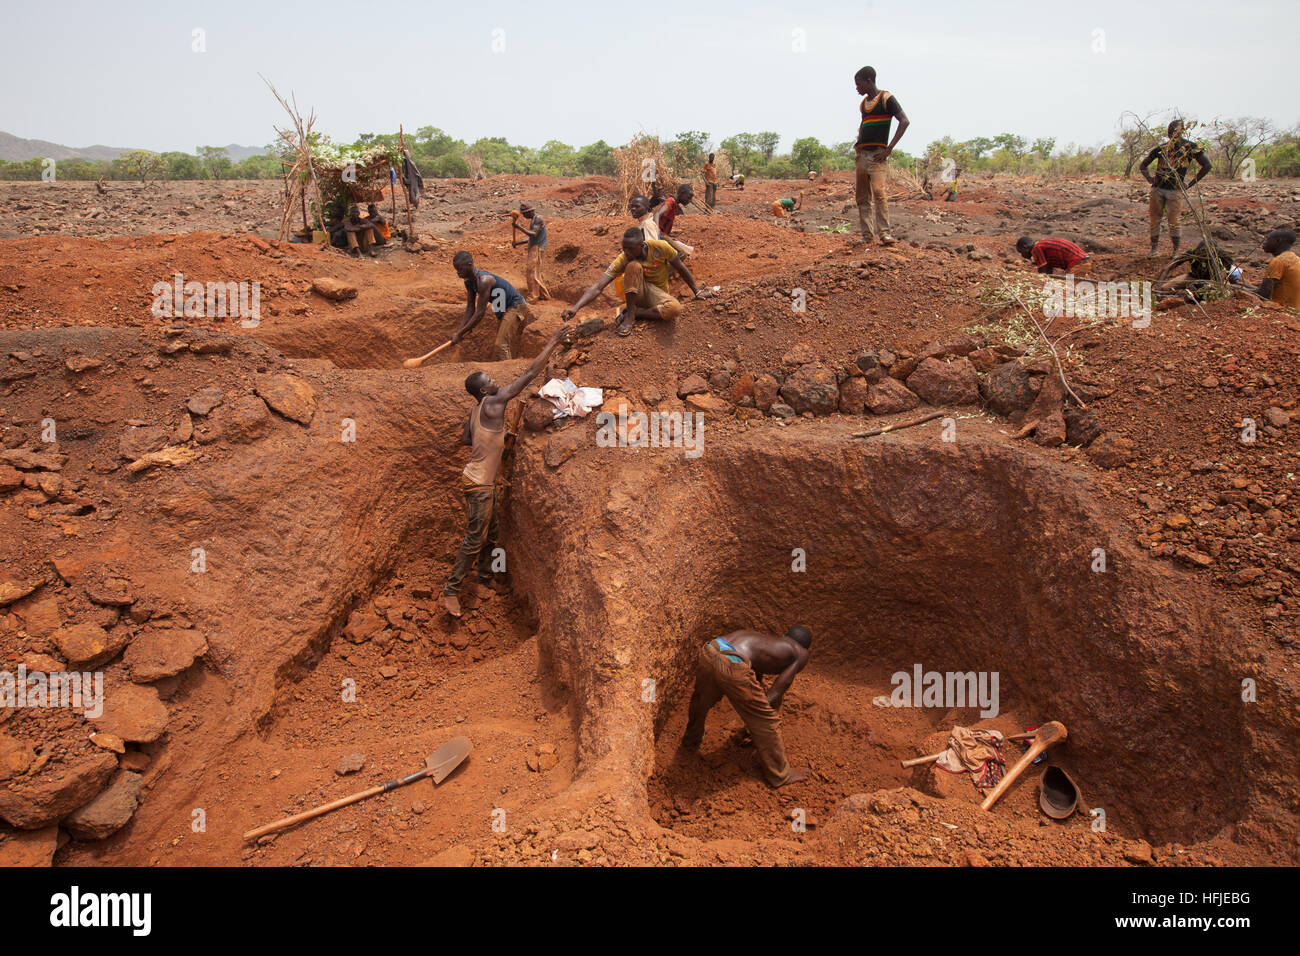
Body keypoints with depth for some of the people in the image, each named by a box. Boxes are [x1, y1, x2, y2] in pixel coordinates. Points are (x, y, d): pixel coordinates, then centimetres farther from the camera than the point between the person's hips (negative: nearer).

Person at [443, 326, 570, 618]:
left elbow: (465, 439, 21)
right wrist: (552, 344, -10)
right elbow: (529, 374, -15)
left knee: (491, 533, 20)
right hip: (478, 483, -10)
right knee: (475, 538, -7)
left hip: (485, 482, 10)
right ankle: (451, 591, -3)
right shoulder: (493, 403, -16)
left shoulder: (477, 411, 10)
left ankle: (486, 576, 35)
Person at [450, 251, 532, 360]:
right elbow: (470, 309, 2)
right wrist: (458, 331, -10)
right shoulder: (469, 282, -1)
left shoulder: (484, 281, -30)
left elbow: (480, 313, -32)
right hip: (502, 311, 10)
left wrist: (460, 333, -28)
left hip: (515, 307, -10)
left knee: (502, 346, -21)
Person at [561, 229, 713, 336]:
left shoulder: (660, 247, -21)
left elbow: (681, 269, -5)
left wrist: (697, 291, 2)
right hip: (636, 293, 0)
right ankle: (630, 314, -23)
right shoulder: (623, 259, -21)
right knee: (633, 265, -33)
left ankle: (634, 312, -17)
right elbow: (598, 286, -27)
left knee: (675, 309, -37)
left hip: (657, 293, 1)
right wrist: (576, 307, -41)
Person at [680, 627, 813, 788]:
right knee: (767, 722, 15)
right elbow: (775, 694, 10)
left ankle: (691, 740, 64)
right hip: (733, 667, -7)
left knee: (701, 701, 37)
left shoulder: (768, 639, 36)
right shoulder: (801, 654, 18)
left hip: (708, 652, 7)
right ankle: (779, 775, 32)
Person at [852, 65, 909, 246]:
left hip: (877, 154, -8)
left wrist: (889, 149, -16)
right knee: (862, 196, 5)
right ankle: (867, 234, 9)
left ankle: (884, 233, -21)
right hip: (861, 154, 8)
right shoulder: (863, 103, 18)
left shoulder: (886, 98, -4)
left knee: (878, 191, -21)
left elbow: (904, 121, -11)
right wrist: (858, 144, 16)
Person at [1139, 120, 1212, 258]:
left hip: (1175, 190, -3)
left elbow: (1207, 166, 2)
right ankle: (1154, 249, 13)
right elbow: (1142, 166, 19)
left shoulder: (1190, 147, 2)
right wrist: (1149, 179, 3)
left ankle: (1176, 251, 5)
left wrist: (1191, 184, -2)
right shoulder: (1161, 148, 11)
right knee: (1154, 219, 3)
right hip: (1158, 188, 3)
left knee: (1173, 221, -6)